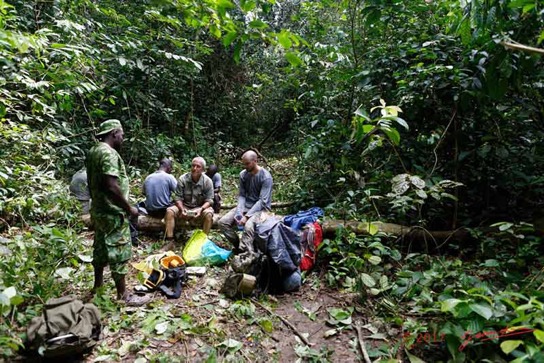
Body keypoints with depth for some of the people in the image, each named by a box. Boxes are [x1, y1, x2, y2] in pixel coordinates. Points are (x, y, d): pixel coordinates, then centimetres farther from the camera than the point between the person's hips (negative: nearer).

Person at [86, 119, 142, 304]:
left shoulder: (93, 151, 11)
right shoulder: (109, 153, -20)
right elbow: (111, 187, -28)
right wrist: (129, 208, -19)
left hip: (98, 210, 10)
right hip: (113, 213, -10)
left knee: (101, 249, 19)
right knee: (119, 253, -2)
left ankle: (98, 287, 32)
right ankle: (122, 295, 7)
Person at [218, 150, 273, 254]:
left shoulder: (266, 177, -16)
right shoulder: (243, 174, 1)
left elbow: (263, 201, -20)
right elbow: (241, 195, 1)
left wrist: (247, 216, -25)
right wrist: (239, 213, -16)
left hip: (261, 208, -6)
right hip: (245, 206, 6)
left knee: (248, 226, -36)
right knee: (222, 222, -8)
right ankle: (238, 245, 4)